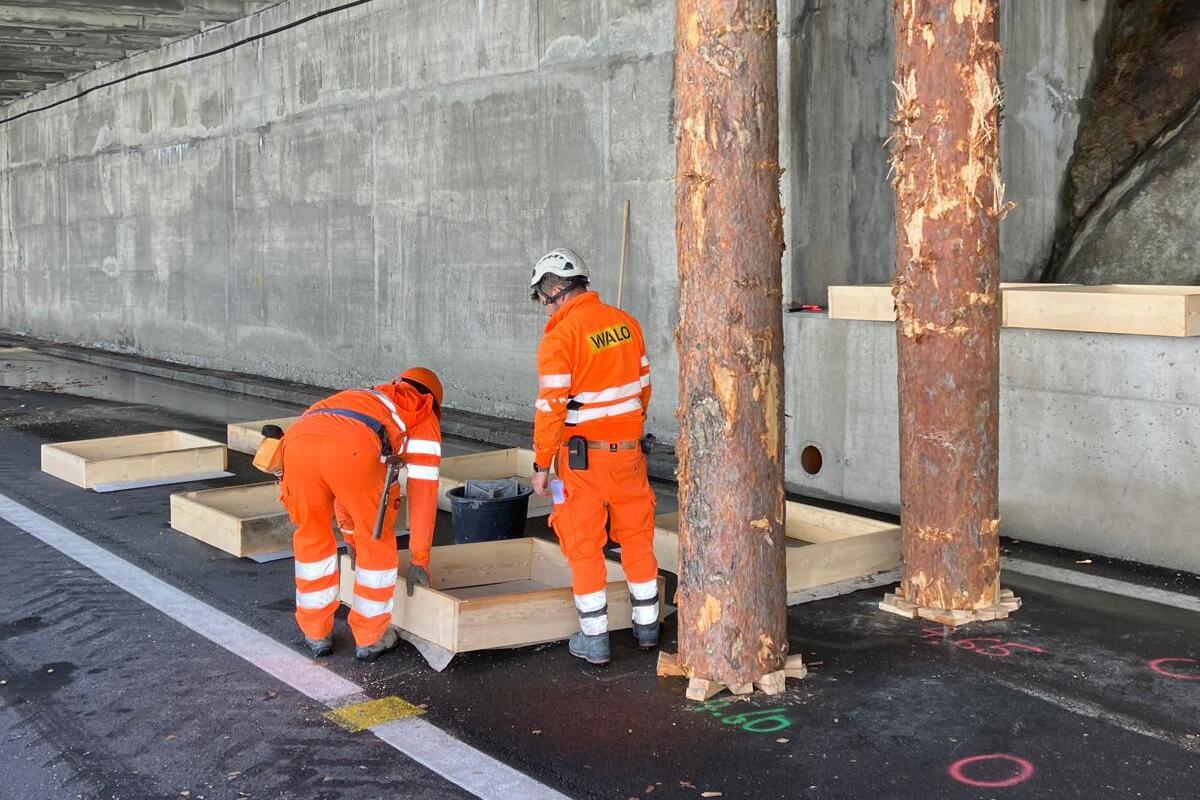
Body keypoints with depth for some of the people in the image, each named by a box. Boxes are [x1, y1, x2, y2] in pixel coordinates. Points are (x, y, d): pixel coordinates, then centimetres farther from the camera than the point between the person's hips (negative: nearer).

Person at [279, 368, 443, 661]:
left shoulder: (363, 400, 48)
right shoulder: (423, 417, 32)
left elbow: (341, 483, 56)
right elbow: (423, 489, 26)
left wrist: (352, 538, 66)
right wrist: (419, 559, 32)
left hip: (299, 439, 5)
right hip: (354, 451, -5)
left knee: (311, 537, 28)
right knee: (377, 541, 20)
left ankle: (316, 634, 37)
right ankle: (370, 637, 30)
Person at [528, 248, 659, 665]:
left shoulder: (560, 336, -16)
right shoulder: (625, 323, 4)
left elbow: (551, 407, -17)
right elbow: (642, 384, 11)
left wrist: (541, 464, -9)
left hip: (582, 457, -6)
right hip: (628, 450, 6)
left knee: (584, 545, 6)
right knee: (636, 536, 18)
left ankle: (594, 639, 11)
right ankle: (646, 625, 29)